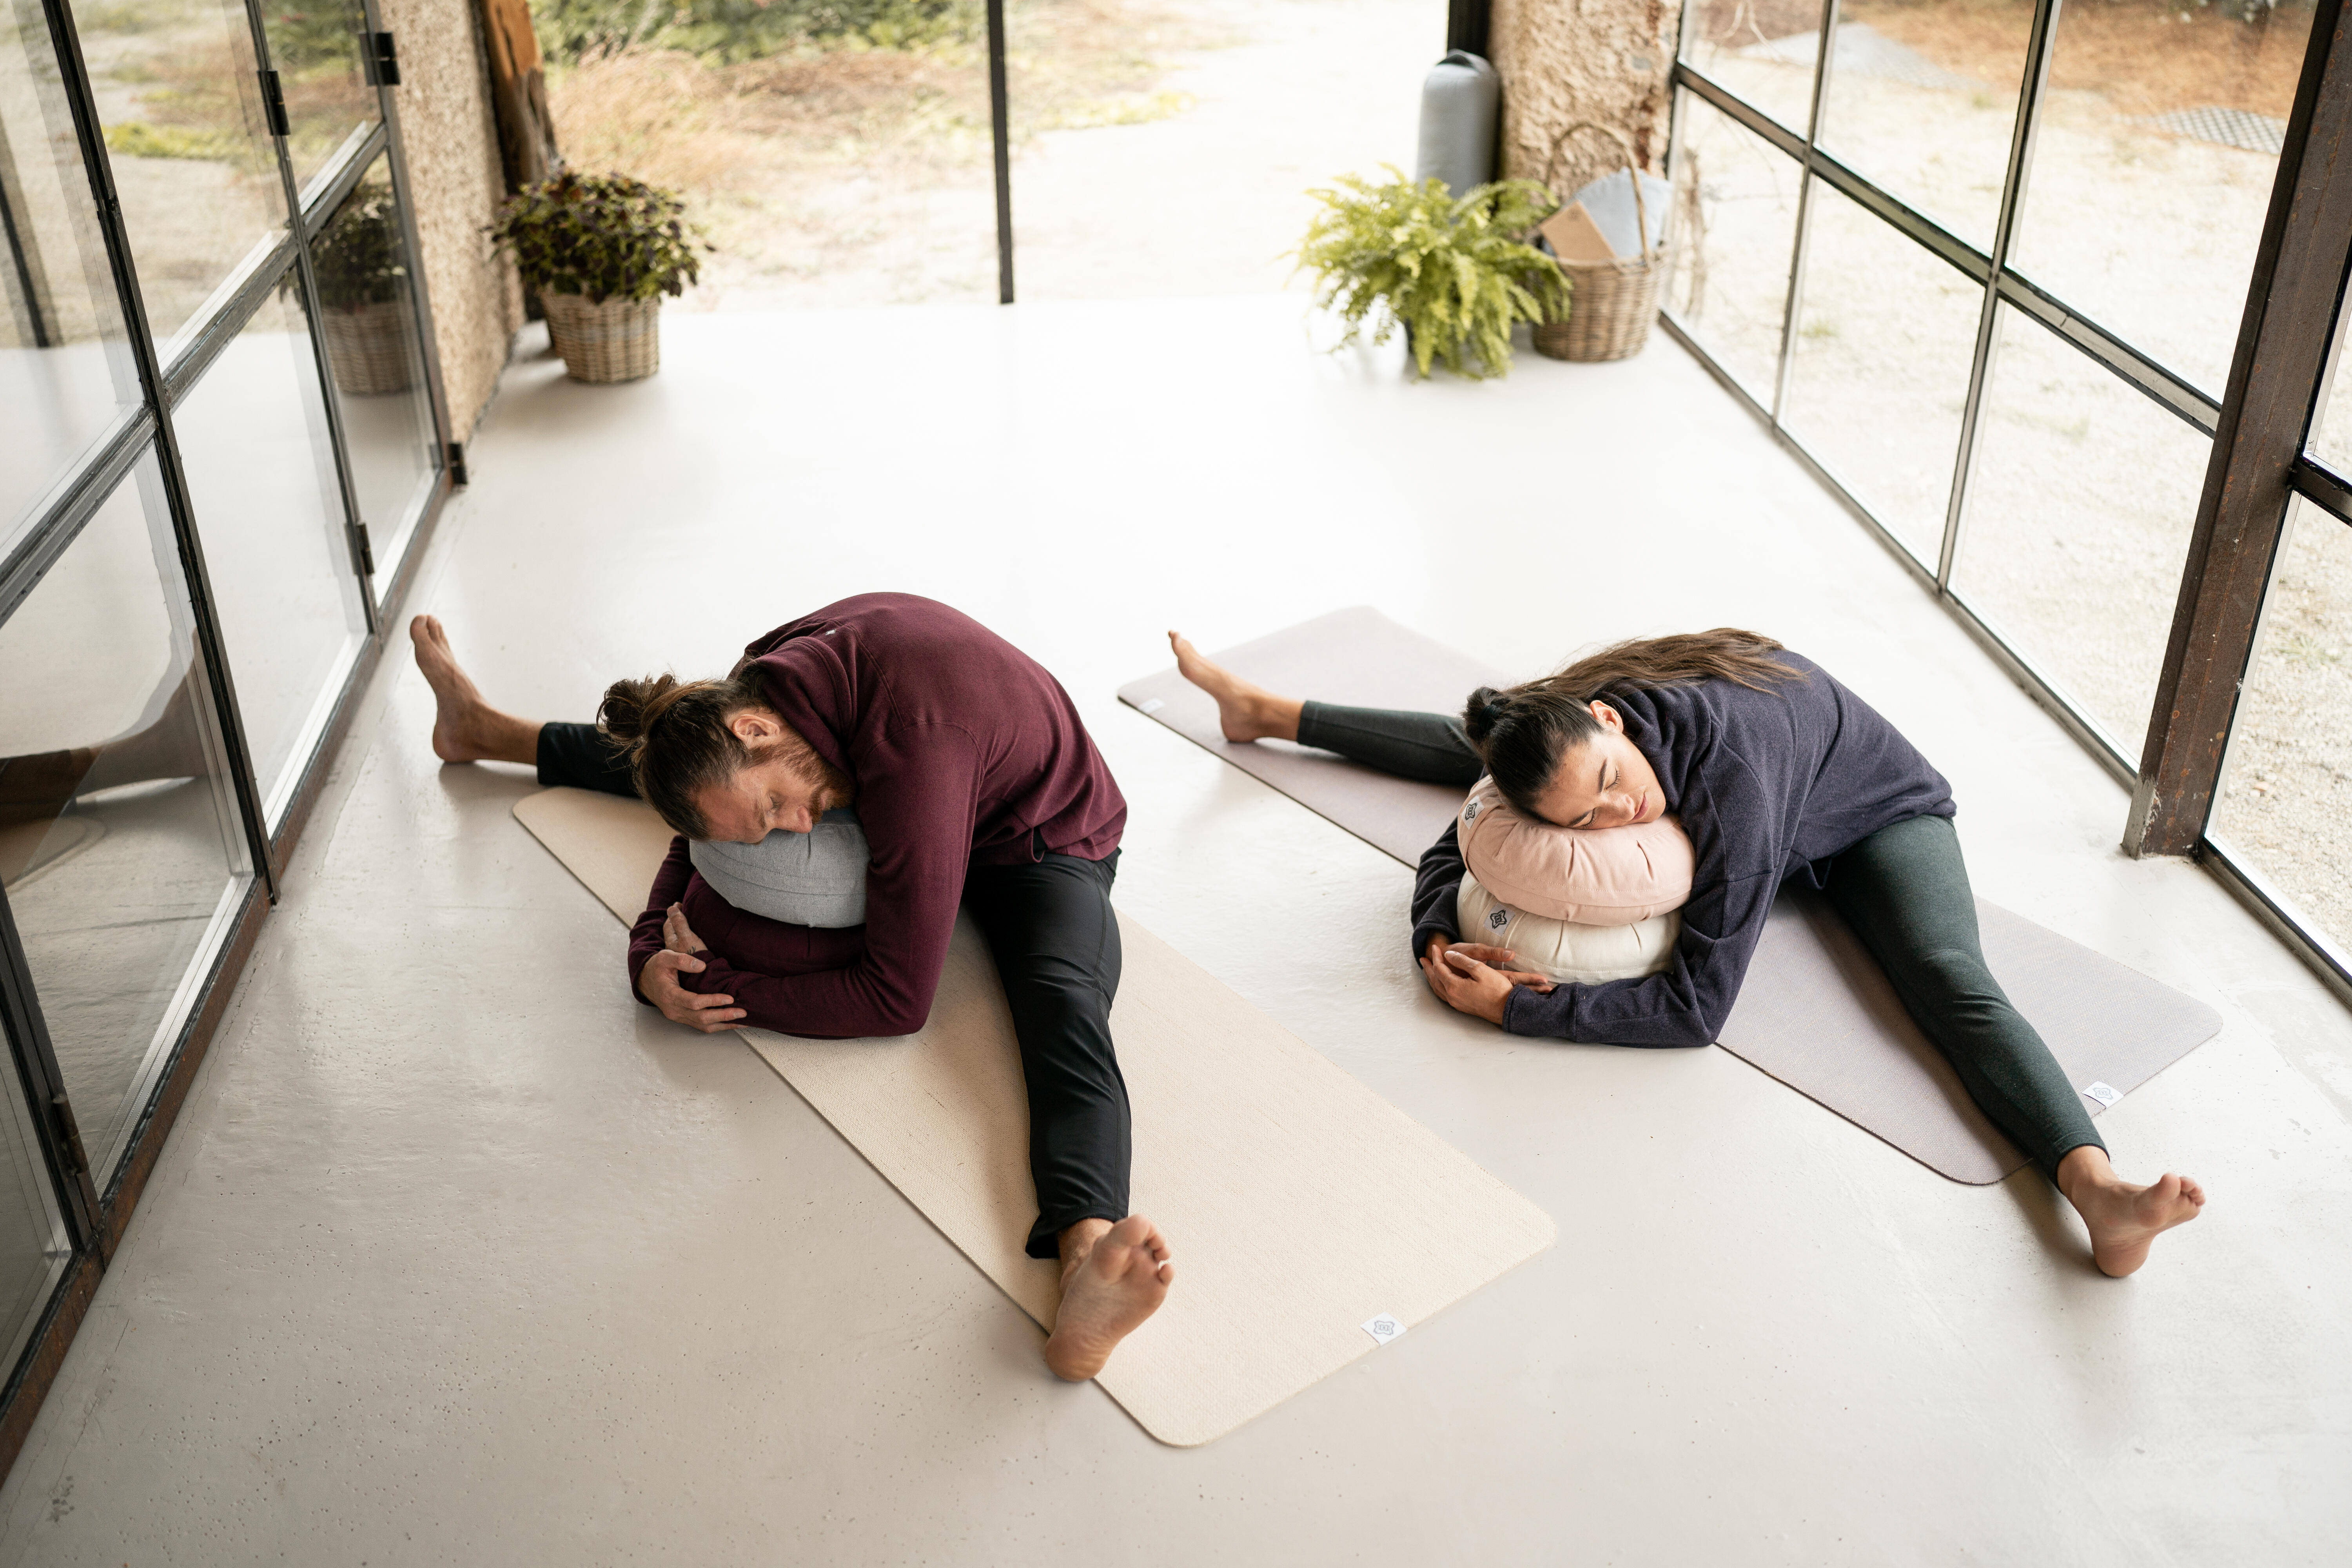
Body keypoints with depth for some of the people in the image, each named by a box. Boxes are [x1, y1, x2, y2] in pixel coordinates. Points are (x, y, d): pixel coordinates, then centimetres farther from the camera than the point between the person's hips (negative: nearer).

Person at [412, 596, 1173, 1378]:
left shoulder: (910, 753, -43)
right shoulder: (769, 676, -20)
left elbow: (898, 998, -35)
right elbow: (703, 832, 0)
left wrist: (720, 986, -28)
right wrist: (651, 953, -17)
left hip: (1044, 841, -7)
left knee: (1065, 1010, -40)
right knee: (677, 757, 19)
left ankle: (1085, 1253, -66)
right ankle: (489, 732, 44)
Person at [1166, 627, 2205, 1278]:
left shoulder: (1727, 772, -48)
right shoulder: (1554, 735, -31)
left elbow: (1698, 1007, -43)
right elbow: (1454, 847, -15)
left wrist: (1517, 1008, -45)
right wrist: (1436, 942, -35)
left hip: (1874, 811, -5)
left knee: (1952, 981, -33)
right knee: (1478, 751, 12)